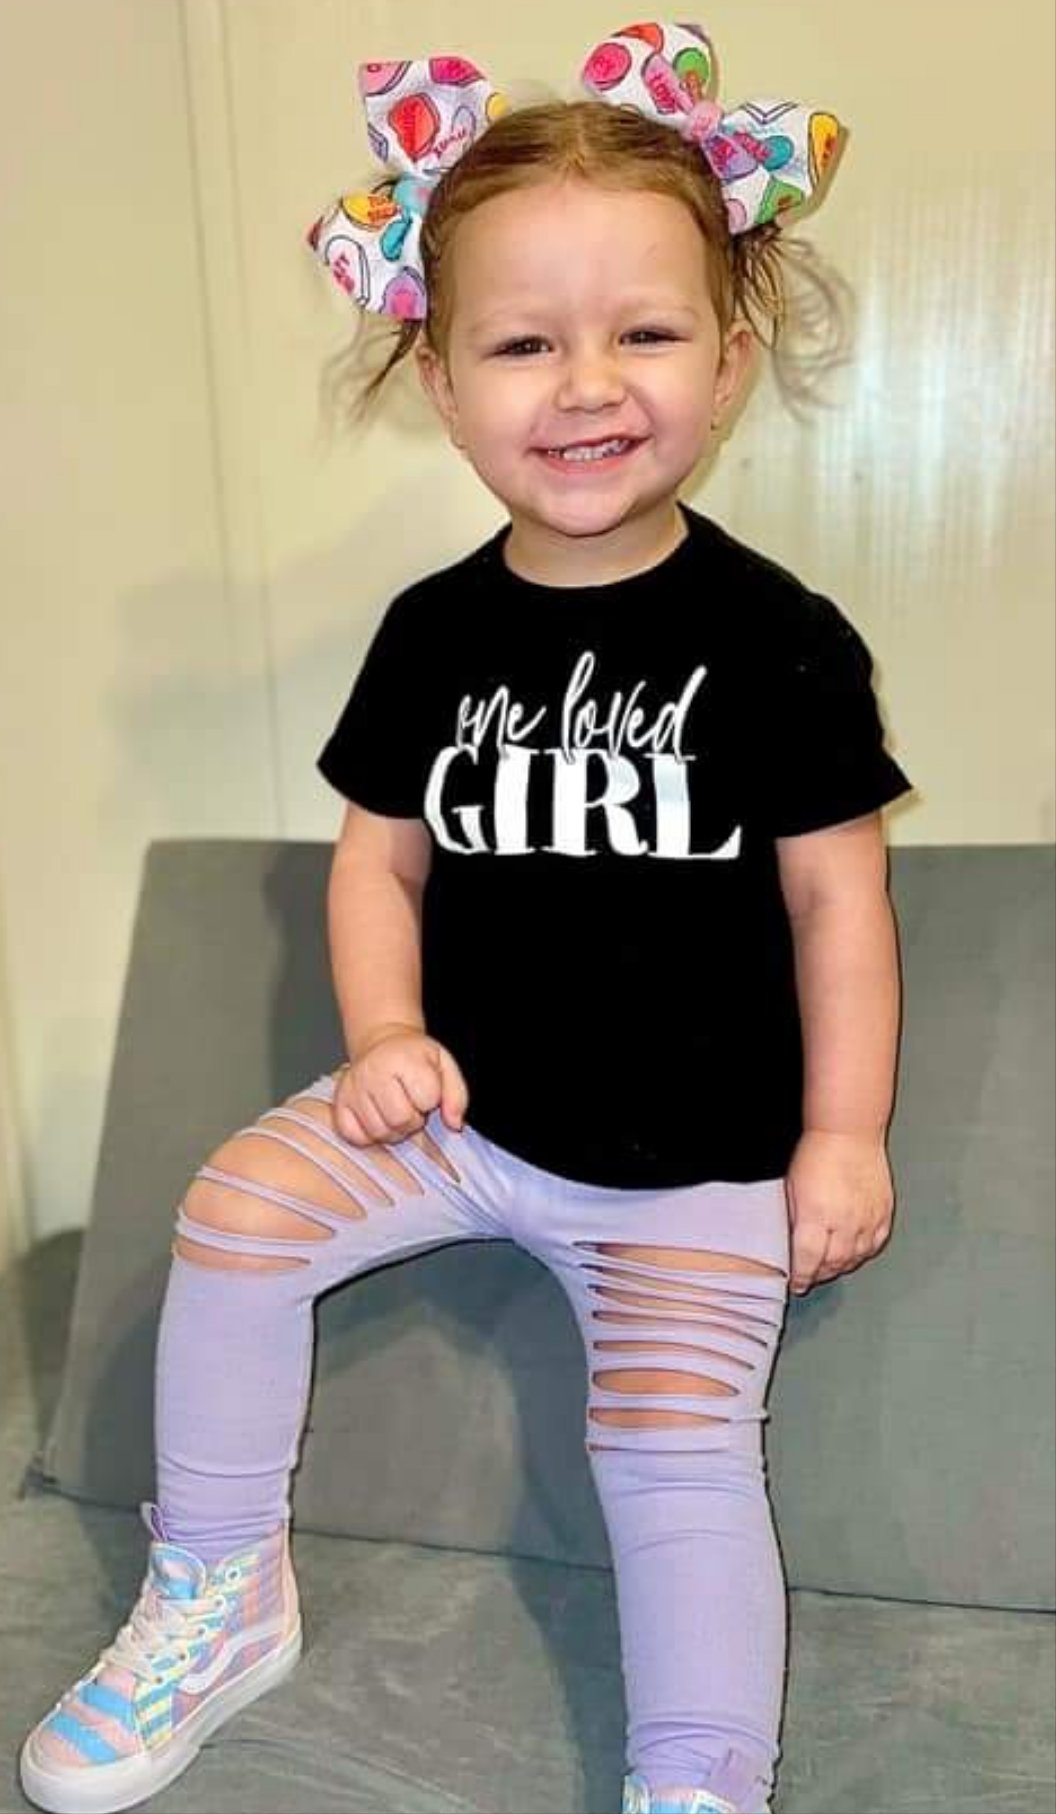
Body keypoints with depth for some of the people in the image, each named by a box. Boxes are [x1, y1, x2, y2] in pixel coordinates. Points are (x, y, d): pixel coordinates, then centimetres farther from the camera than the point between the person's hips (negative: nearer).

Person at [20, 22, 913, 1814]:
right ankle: (218, 1597, 11)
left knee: (677, 1445, -9)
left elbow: (836, 895, -7)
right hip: (466, 1108, 4)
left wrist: (843, 1135, -7)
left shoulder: (776, 641, -12)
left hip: (698, 1158, -3)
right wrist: (383, 1038, -9)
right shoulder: (436, 632, -2)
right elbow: (382, 857, 6)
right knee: (238, 1205, -9)